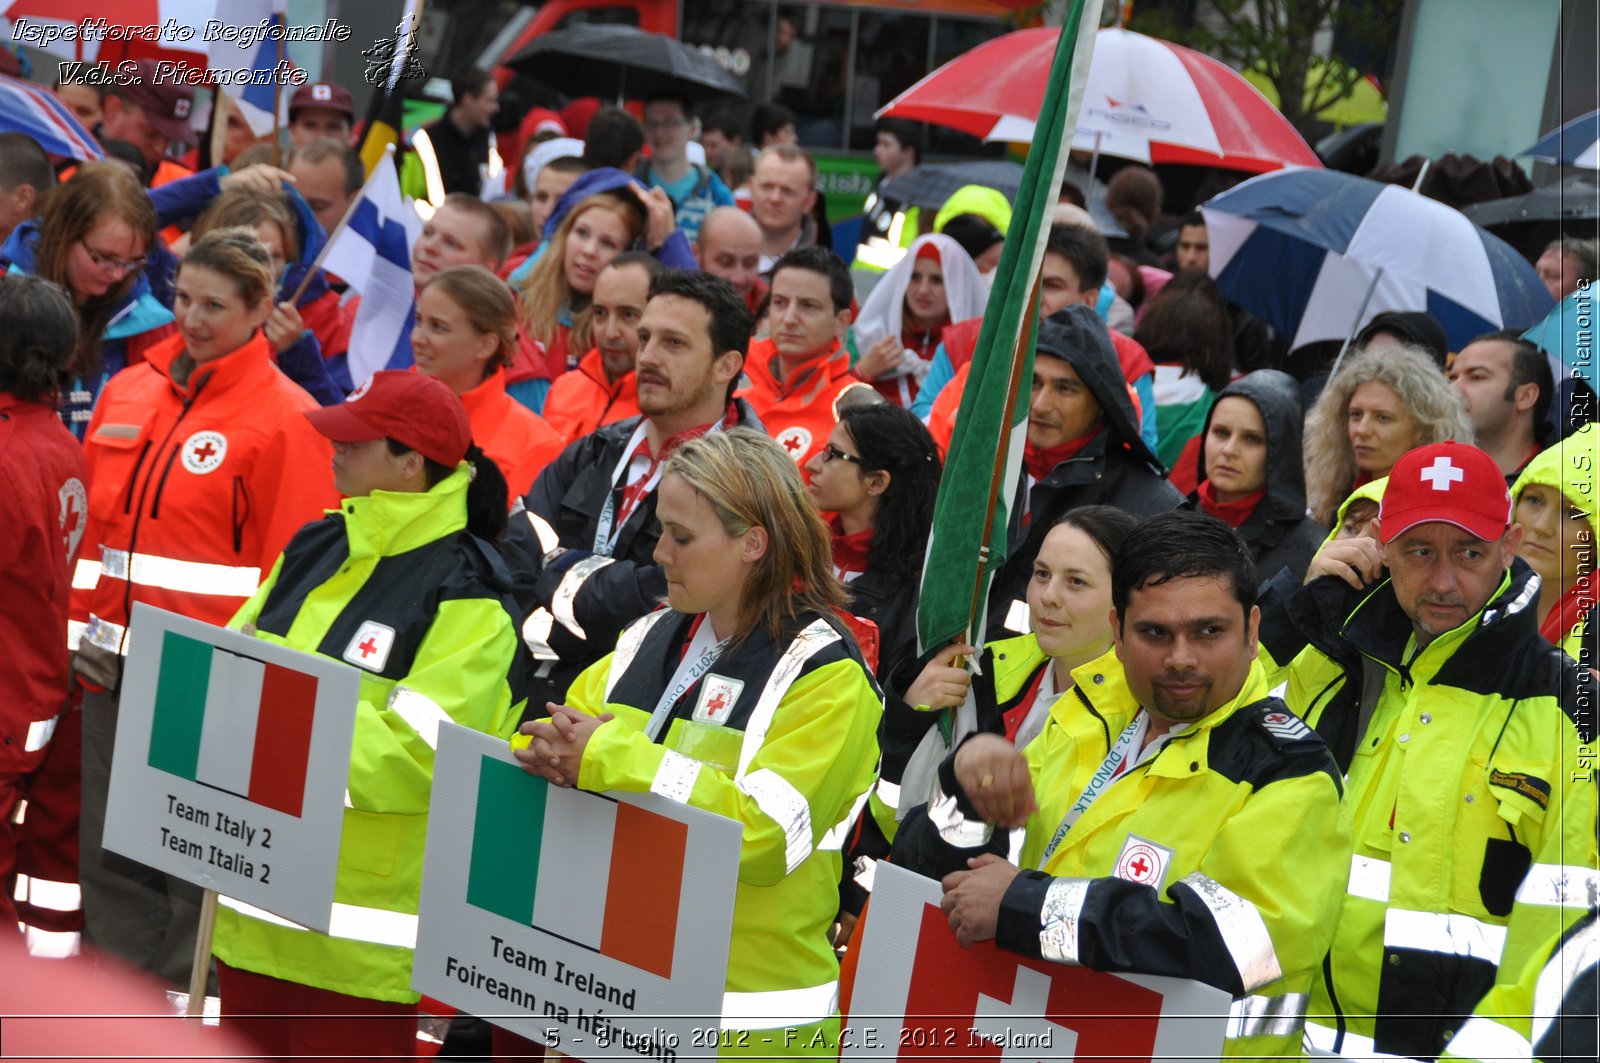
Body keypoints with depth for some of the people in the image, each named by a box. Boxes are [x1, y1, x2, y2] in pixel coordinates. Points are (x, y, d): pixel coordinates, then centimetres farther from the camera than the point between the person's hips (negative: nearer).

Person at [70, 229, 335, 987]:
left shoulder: (285, 417, -6)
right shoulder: (128, 392, 12)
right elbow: (92, 523, 17)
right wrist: (83, 628, 7)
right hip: (115, 668, 6)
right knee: (109, 856, 9)